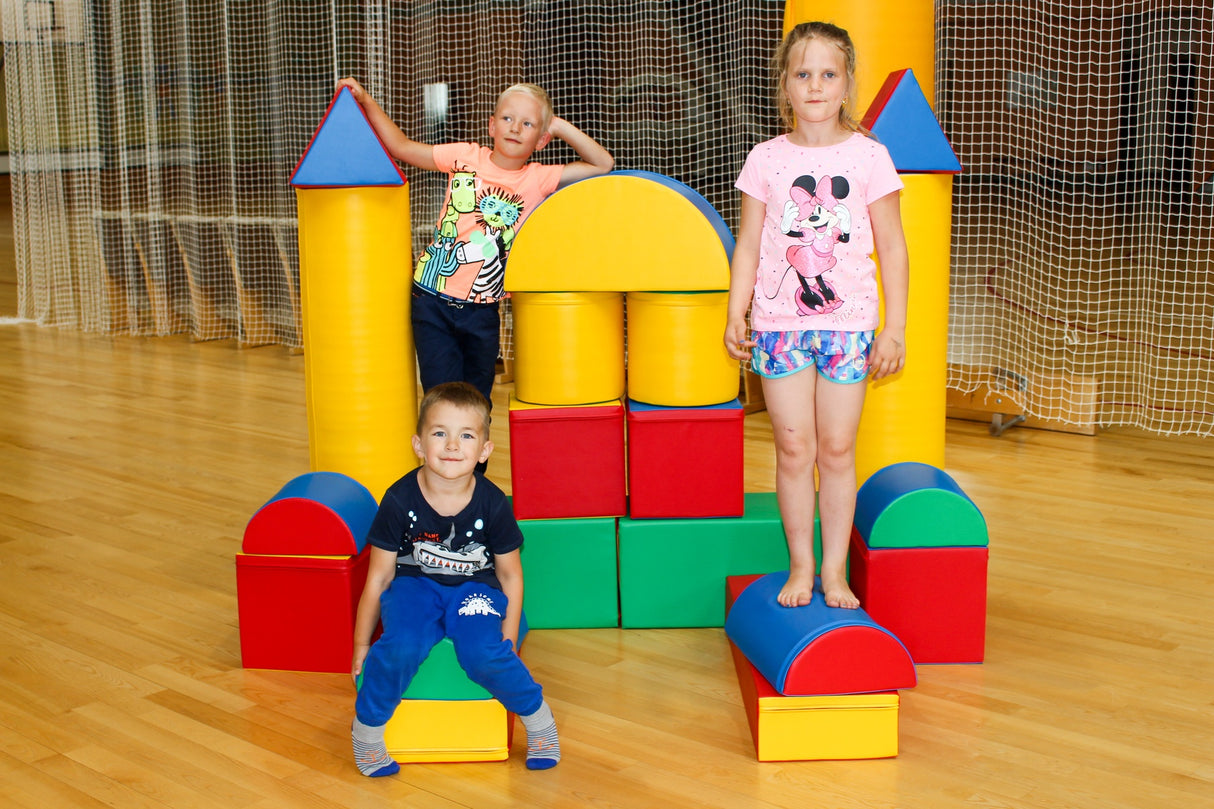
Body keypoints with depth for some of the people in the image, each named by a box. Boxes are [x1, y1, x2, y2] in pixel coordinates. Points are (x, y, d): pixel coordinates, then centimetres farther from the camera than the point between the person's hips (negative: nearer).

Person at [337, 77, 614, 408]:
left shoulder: (538, 179, 0)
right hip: (432, 302, -1)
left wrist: (562, 128, -2)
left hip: (481, 311, 1)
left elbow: (604, 165, 1)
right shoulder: (467, 157, 1)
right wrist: (366, 101, 1)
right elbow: (401, 146, 8)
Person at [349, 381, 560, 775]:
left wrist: (508, 640, -1)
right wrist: (361, 644, 2)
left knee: (484, 654, -28)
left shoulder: (492, 503, -14)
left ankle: (537, 716, 1)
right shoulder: (400, 500, -15)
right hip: (415, 583, 0)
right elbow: (379, 576, -4)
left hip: (475, 587, 0)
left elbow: (510, 574, 0)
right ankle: (366, 727, -4)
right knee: (401, 647, -30)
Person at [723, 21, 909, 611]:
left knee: (837, 450, 4)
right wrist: (734, 317, 0)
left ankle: (834, 569, 17)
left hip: (849, 323, 0)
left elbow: (891, 245, 4)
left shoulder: (868, 156, 1)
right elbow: (748, 245, 7)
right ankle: (801, 565, 17)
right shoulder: (766, 159, 4)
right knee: (794, 447, 2)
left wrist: (895, 327, 0)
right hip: (780, 322, 1)